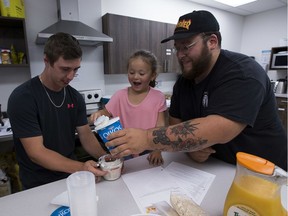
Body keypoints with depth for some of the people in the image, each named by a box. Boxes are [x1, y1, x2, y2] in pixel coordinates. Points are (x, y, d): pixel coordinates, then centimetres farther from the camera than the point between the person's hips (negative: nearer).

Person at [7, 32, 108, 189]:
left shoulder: (75, 97, 0)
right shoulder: (22, 98, -15)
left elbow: (86, 135, 1)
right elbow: (36, 152, -18)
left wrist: (106, 158, -16)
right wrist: (80, 168, -30)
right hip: (39, 186, -3)